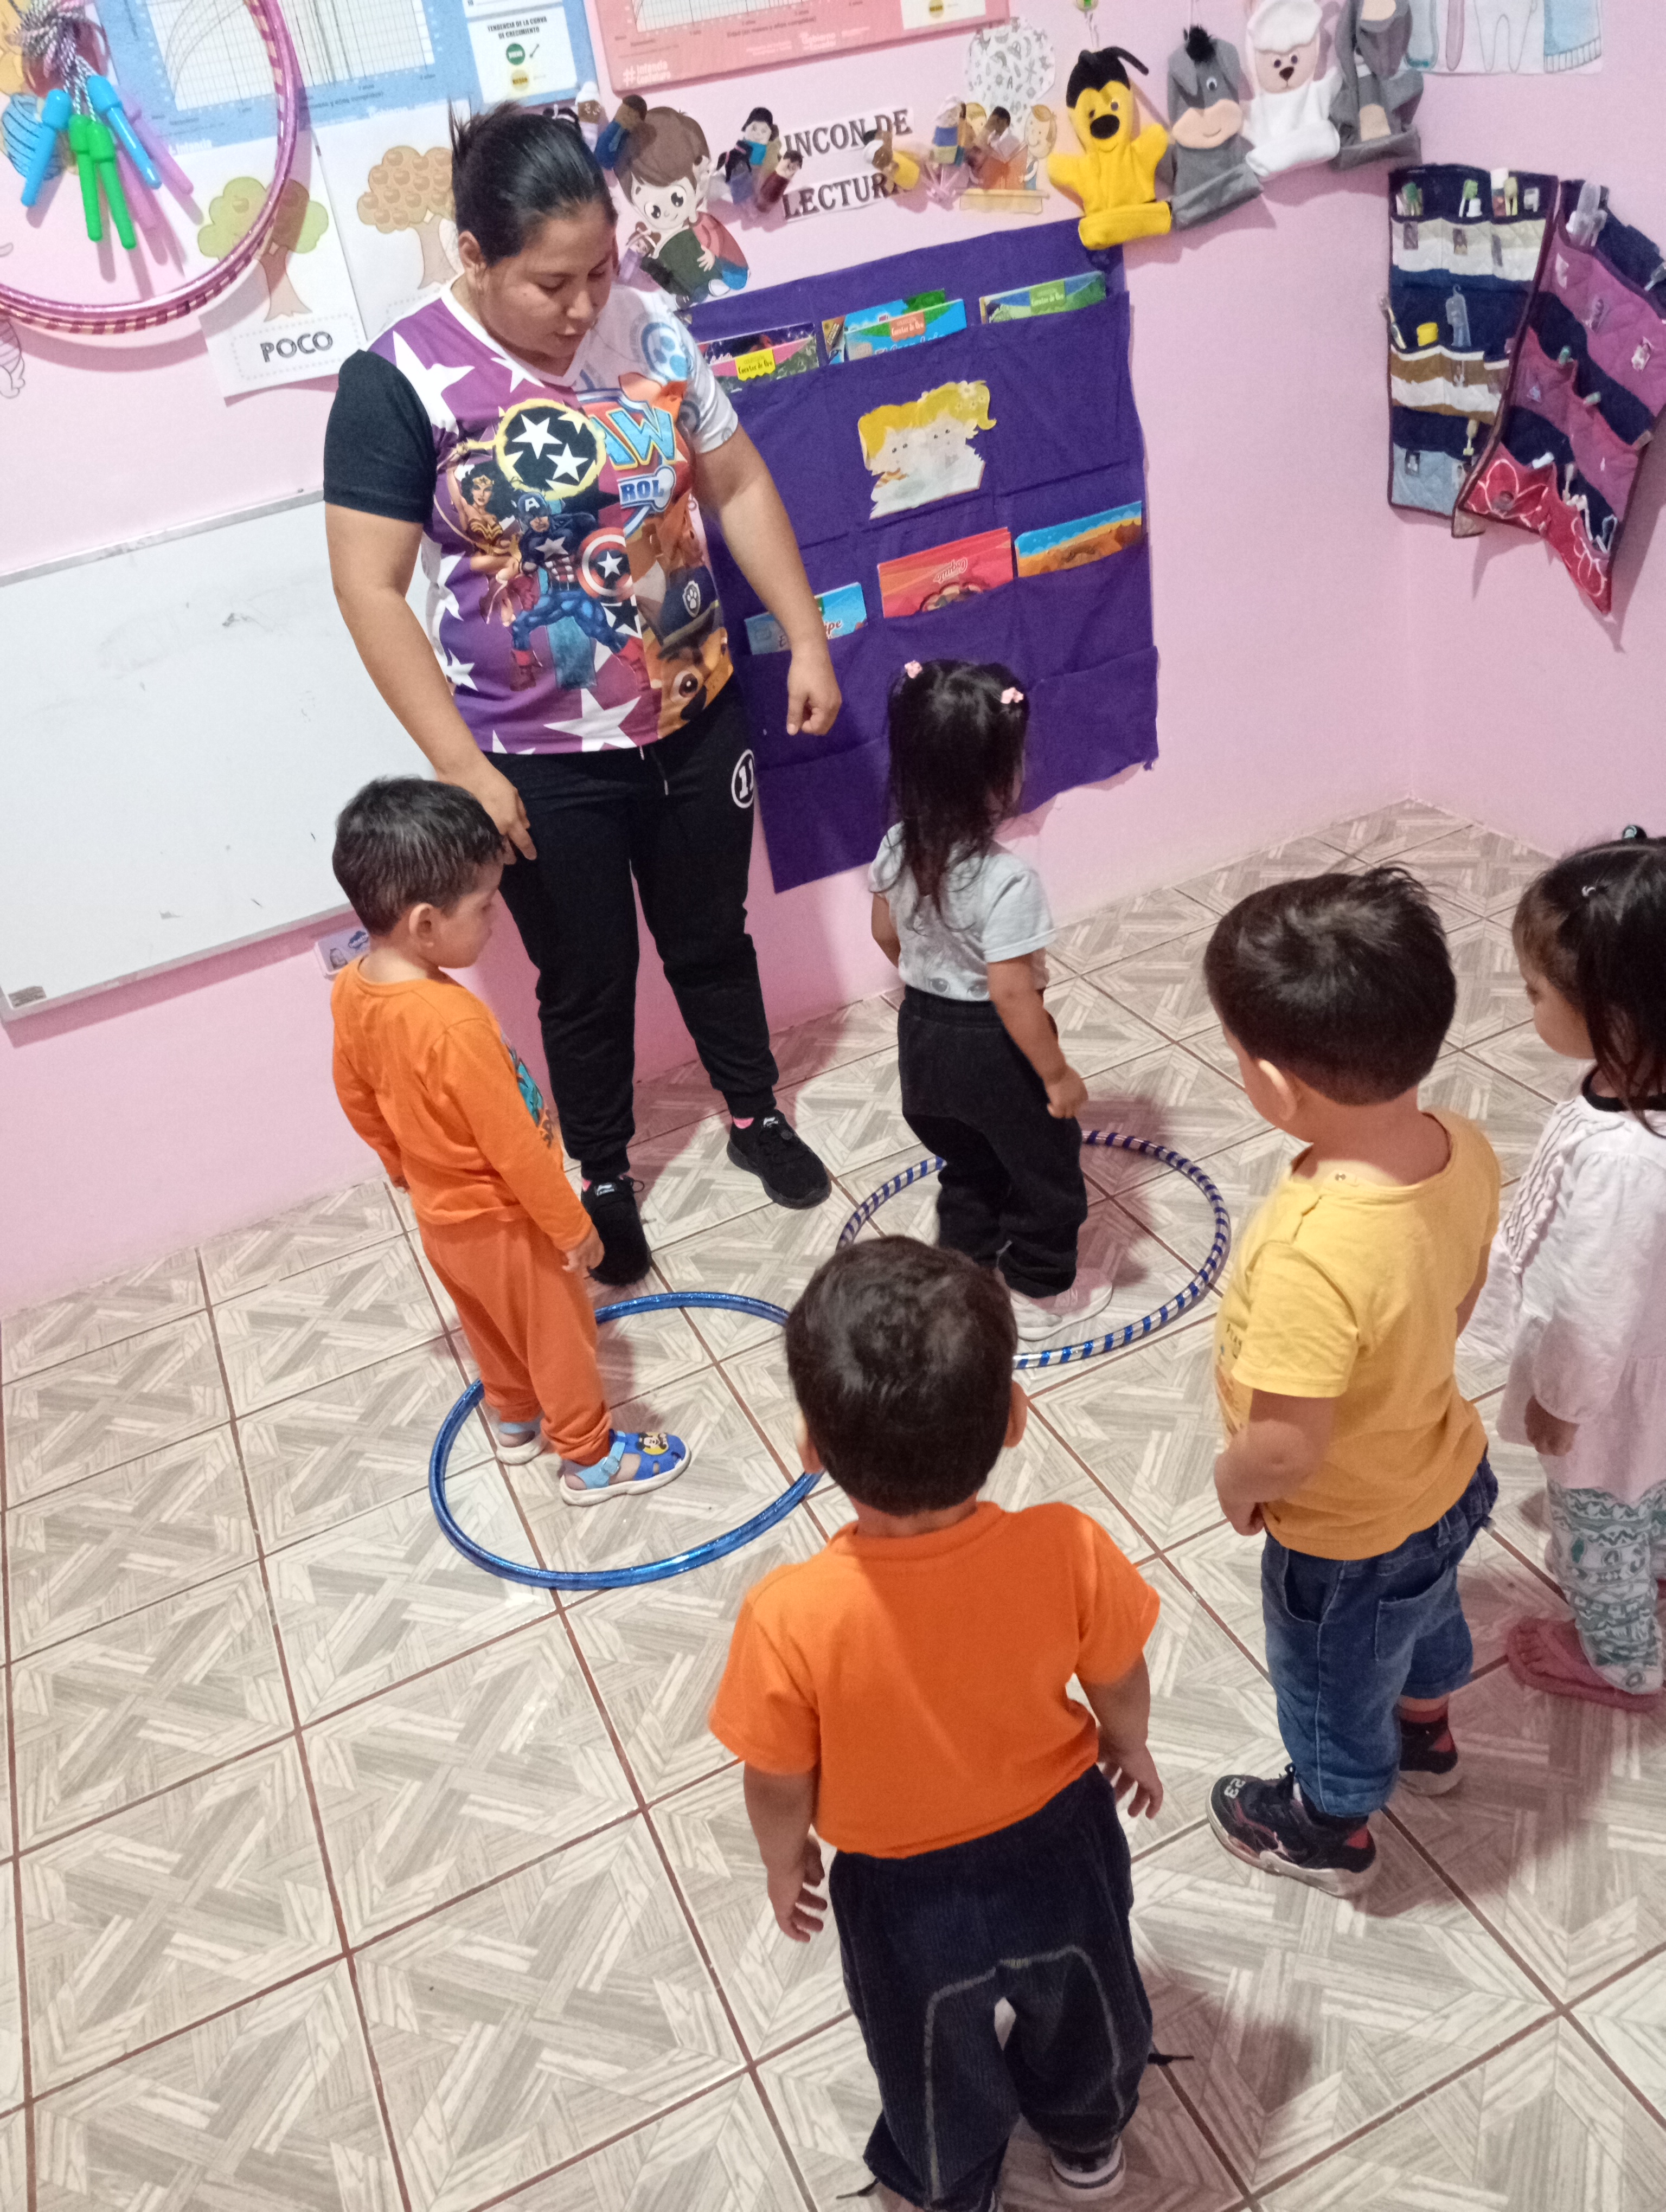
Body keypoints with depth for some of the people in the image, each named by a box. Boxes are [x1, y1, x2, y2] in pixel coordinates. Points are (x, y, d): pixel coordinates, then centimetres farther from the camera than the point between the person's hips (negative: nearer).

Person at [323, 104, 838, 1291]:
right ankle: (605, 1180, 35)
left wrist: (807, 638, 2)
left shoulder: (650, 328, -4)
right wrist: (462, 764, -19)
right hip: (541, 760, -3)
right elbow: (370, 588, -16)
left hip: (697, 716, 4)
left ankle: (757, 1114, 45)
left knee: (714, 936, 21)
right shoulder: (399, 380, -16)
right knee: (586, 982, 13)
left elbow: (740, 485, 5)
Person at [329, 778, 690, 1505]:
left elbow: (357, 1099, 5)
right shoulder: (454, 1023, -37)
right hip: (504, 1223, -7)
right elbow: (513, 1146, -28)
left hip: (440, 1215, 8)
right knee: (558, 1337, 15)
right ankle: (591, 1457, 34)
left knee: (492, 1327, 30)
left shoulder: (351, 990, -11)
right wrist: (572, 1225, -15)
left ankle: (514, 1418, 52)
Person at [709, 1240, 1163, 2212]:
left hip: (906, 1897, -1)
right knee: (1085, 2006, 35)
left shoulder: (790, 1619, -37)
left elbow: (781, 1788, -18)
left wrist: (787, 1862, 4)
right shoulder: (1068, 1551, -32)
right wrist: (1128, 1745, 12)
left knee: (936, 2066, 32)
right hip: (1058, 1847, 2)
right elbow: (1120, 1685, -11)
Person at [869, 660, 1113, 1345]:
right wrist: (1058, 1075, -17)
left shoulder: (898, 849, -10)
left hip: (923, 1031, 7)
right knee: (1046, 1171, 18)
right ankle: (1041, 1298, 33)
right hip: (992, 1046, -7)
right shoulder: (1006, 878, -30)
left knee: (967, 1166, 28)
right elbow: (1012, 992, -28)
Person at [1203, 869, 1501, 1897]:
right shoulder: (1464, 1150, -21)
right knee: (1426, 1618, 36)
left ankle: (1332, 1828, 55)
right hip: (1448, 1470, 7)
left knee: (1335, 1685, 25)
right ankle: (1425, 1733, 67)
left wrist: (1233, 1483, -12)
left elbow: (1287, 1449, -34)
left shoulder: (1314, 1258, -44)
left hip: (1349, 1540, -6)